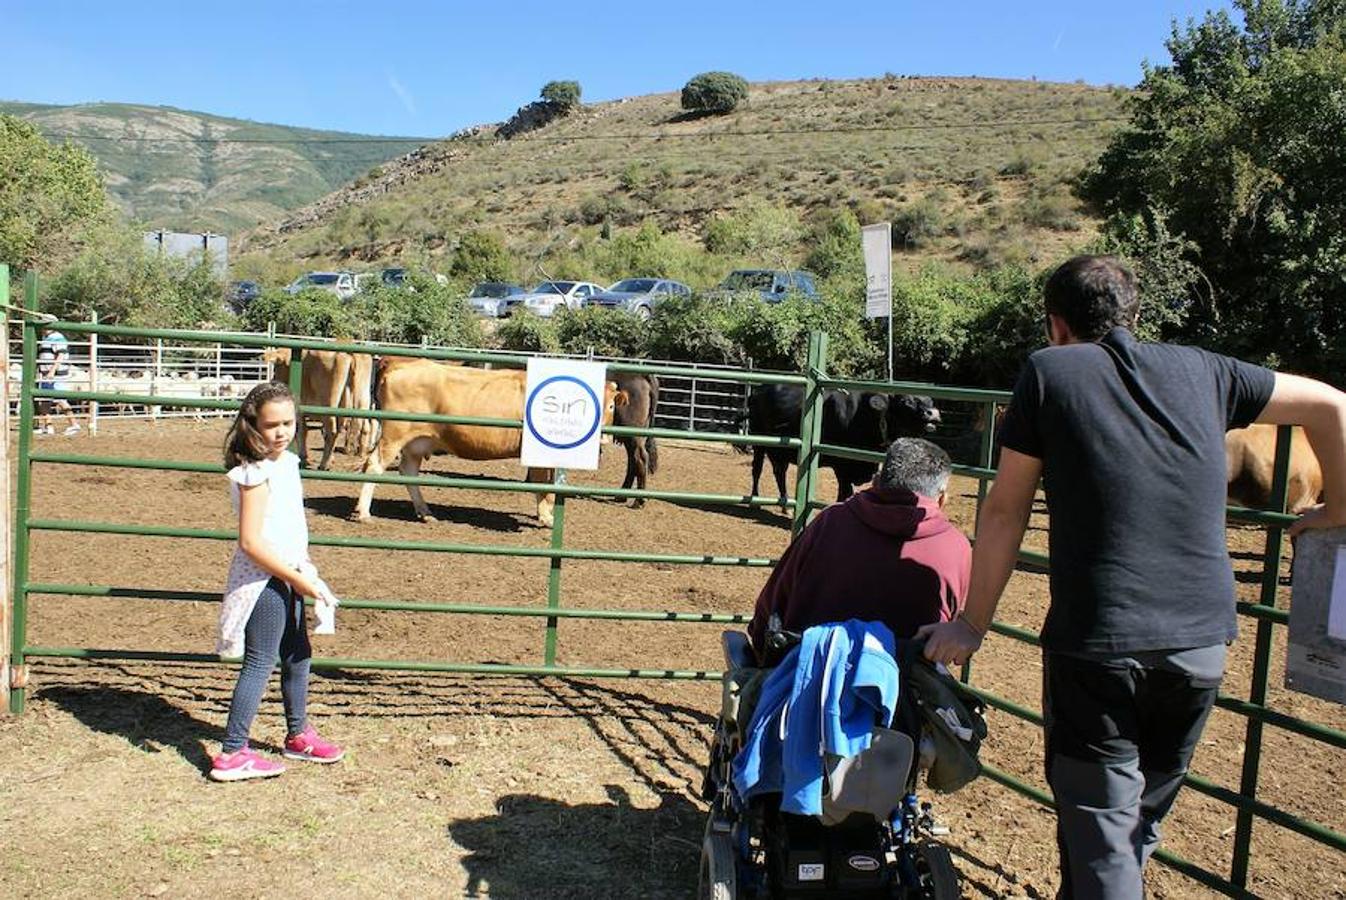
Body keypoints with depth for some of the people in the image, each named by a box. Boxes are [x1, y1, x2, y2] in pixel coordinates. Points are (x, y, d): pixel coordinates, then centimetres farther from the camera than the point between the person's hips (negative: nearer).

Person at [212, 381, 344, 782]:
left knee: (298, 655, 19)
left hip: (287, 575, 9)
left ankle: (298, 735, 36)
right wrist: (297, 578, -21)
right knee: (260, 663, -4)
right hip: (263, 580, -9)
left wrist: (304, 569, 17)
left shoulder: (287, 461, 7)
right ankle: (232, 754, 6)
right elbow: (251, 542, -25)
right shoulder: (255, 473, -21)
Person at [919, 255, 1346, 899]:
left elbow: (1005, 510, 2)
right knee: (1140, 819, 22)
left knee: (1098, 828, 5)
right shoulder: (1202, 370, 12)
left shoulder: (1050, 370, 2)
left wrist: (973, 623, 10)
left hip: (1097, 641, -4)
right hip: (1202, 640, 4)